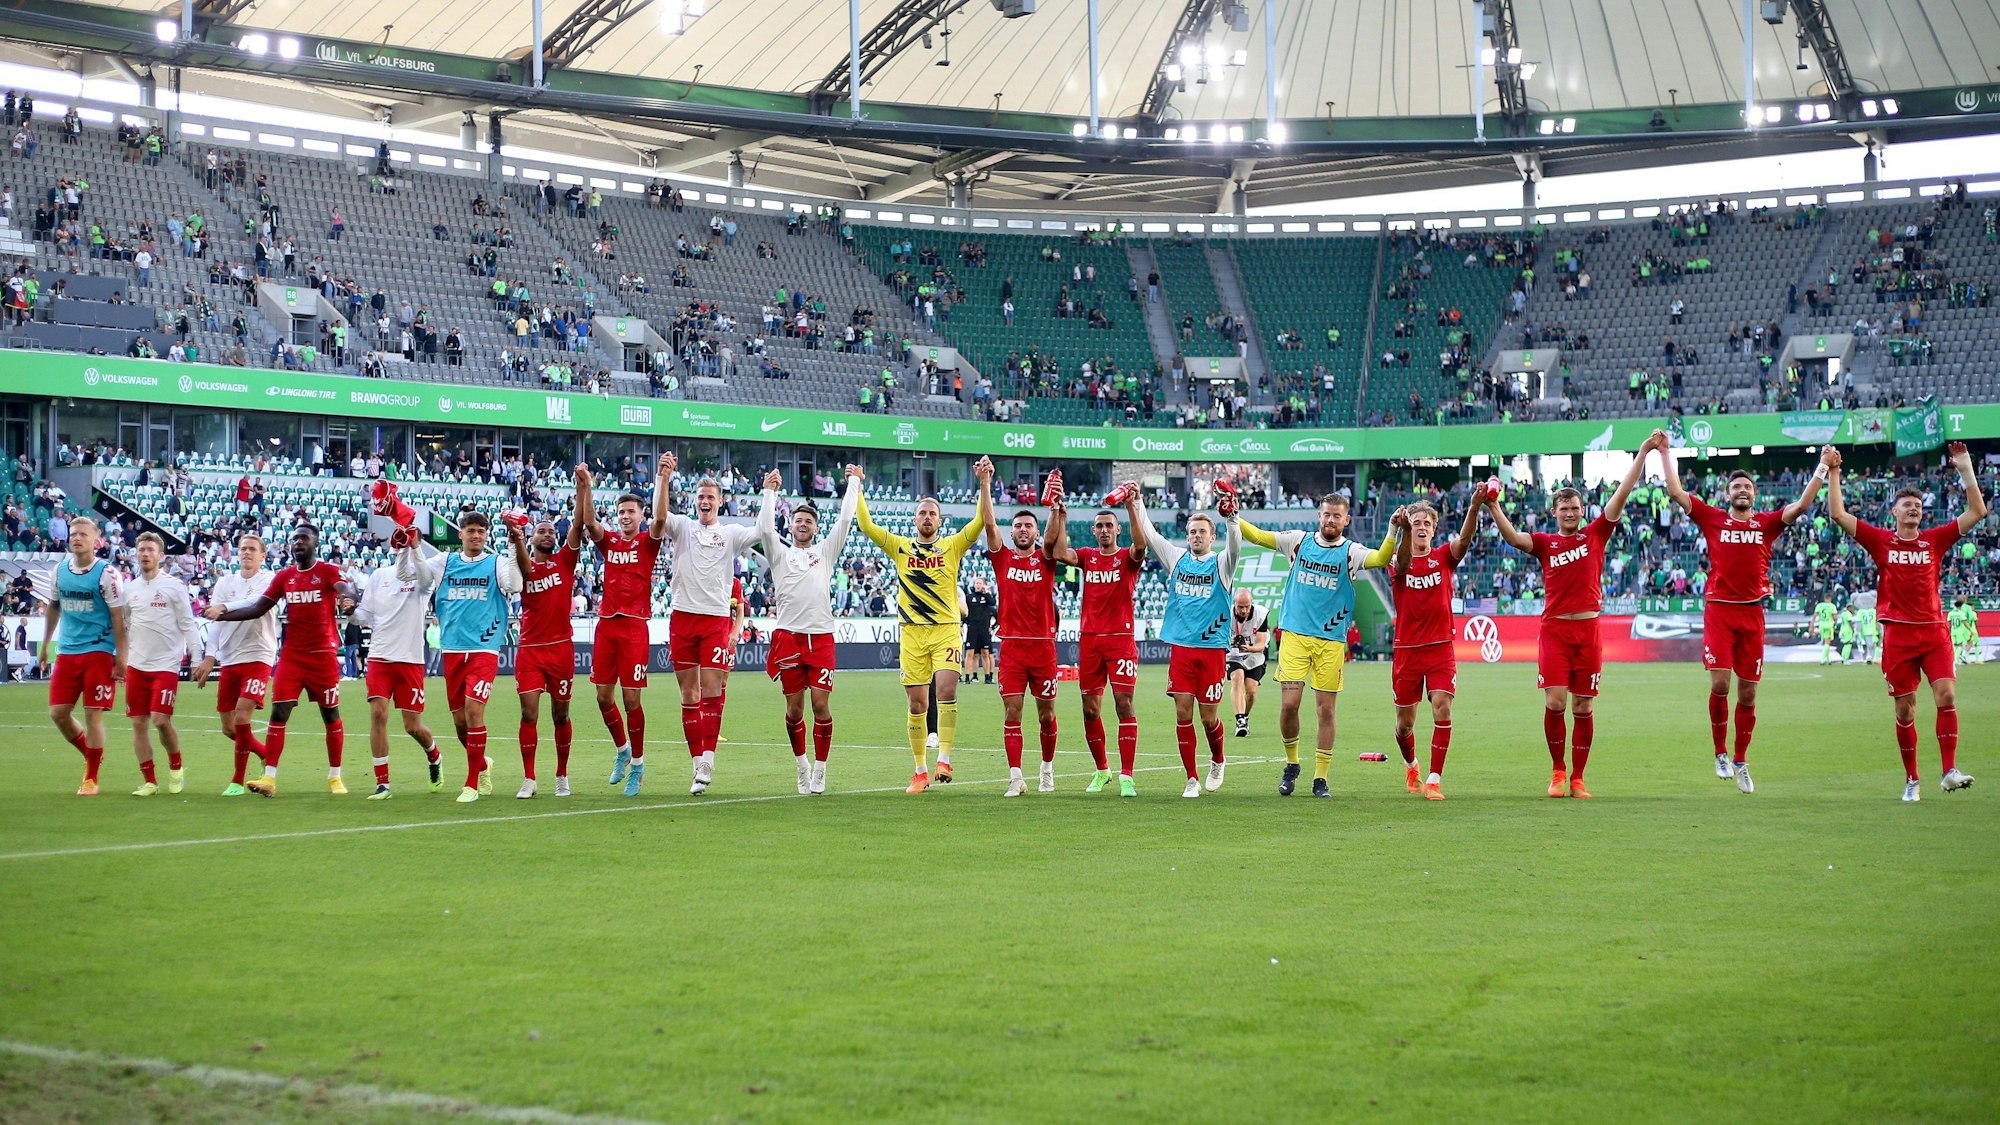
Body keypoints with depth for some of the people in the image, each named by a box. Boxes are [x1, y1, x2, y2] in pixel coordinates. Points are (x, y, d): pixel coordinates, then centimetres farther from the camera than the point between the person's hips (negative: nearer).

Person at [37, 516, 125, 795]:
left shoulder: (106, 573, -9)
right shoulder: (59, 571, 6)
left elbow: (118, 618, -9)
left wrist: (121, 658, -12)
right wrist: (45, 645, 22)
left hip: (98, 653, -5)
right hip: (66, 653, 5)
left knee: (93, 714, -4)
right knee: (58, 712, 2)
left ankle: (91, 778, 8)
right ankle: (91, 755, 27)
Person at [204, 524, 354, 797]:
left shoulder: (328, 571, -3)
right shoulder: (284, 576, 10)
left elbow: (345, 589, -23)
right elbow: (259, 608, 12)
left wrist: (347, 597, -47)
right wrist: (221, 614, 3)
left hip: (323, 655, -4)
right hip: (291, 655, 4)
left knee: (330, 714, 5)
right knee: (279, 712, -7)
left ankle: (334, 777, 16)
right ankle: (269, 778, -10)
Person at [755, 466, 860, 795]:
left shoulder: (825, 551, 15)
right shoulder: (780, 554, 13)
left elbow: (845, 521, 8)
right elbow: (764, 528, -2)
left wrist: (854, 483, 12)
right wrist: (770, 492, 4)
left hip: (821, 638, 0)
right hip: (788, 637, 0)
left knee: (821, 706, -7)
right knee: (794, 709, 2)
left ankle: (819, 769, 3)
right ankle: (801, 763, 20)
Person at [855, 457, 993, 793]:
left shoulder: (952, 546, 6)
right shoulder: (901, 547, 9)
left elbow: (982, 521, -4)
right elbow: (866, 525, 5)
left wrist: (985, 483, -13)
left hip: (946, 630, -1)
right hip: (912, 633, 2)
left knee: (947, 690, -21)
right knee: (917, 704, 3)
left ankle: (943, 759, -16)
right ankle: (920, 771, 11)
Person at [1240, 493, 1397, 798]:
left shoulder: (1350, 552, 0)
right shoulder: (1299, 541, 6)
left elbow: (1380, 559, -19)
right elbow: (1257, 535, 6)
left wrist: (1393, 530, -34)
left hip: (1331, 641, 0)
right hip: (1294, 635, 1)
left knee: (1325, 710, 1)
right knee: (1289, 704, -8)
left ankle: (1320, 778, 12)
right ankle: (1291, 763, 16)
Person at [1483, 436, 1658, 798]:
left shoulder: (1595, 534, 9)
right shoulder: (1545, 542, 8)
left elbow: (1622, 494, 4)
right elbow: (1513, 538, -10)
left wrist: (1643, 453, -1)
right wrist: (1494, 506, -23)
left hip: (1588, 629, 1)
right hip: (1555, 629, -1)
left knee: (1584, 708, 2)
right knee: (1555, 703, -11)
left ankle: (1577, 779, 10)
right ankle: (1557, 770, 9)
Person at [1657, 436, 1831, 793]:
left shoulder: (1767, 523, 9)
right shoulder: (1712, 519, 7)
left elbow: (1802, 504, 2)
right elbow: (1675, 491, 4)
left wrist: (1823, 466, -1)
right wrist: (1665, 452, 5)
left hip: (1753, 613, 2)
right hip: (1718, 609, -2)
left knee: (1748, 693, 5)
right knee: (1719, 684, -13)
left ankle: (1740, 761, 18)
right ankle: (1720, 752, 5)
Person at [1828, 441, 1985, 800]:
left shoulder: (1935, 539, 8)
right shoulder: (1880, 541, 5)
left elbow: (1977, 512, 6)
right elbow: (1838, 514, 1)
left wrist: (1966, 470, 2)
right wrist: (1833, 473, 0)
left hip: (1934, 630, 1)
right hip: (1897, 633, -1)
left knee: (1947, 695, -15)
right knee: (1904, 708, 2)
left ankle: (1950, 770, -13)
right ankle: (1911, 780, 11)